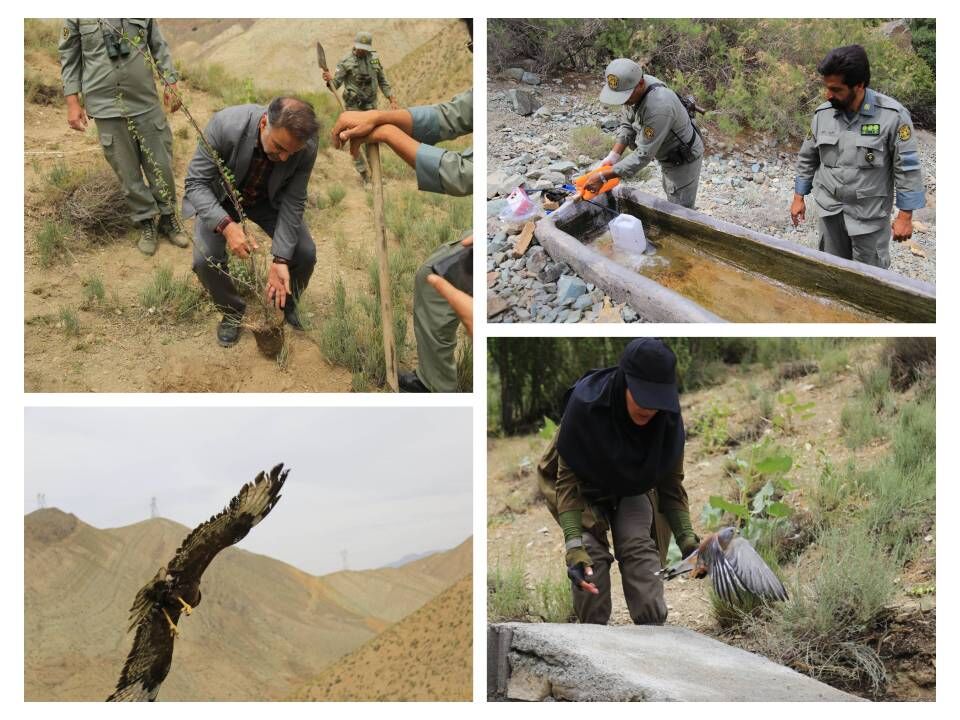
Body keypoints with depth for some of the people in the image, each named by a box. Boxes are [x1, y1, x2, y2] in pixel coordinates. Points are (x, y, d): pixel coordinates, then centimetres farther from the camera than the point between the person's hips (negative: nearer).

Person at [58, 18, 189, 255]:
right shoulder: (77, 15, -5)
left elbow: (159, 46, 11)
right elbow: (69, 56, 2)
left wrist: (171, 83, 7)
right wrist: (72, 102, -1)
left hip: (146, 103, 2)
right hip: (106, 108, -2)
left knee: (161, 165, 9)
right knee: (128, 172, 6)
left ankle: (168, 218, 27)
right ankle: (147, 223, 21)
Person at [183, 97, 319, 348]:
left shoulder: (306, 147, -32)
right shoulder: (225, 125, -40)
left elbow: (292, 202, -21)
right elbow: (196, 183, -31)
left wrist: (280, 260, -29)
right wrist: (226, 225, -47)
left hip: (268, 199, 2)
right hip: (220, 196, -2)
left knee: (305, 254, -10)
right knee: (205, 260, -20)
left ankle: (286, 303, 23)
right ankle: (232, 311, 10)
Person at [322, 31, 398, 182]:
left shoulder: (375, 59, 4)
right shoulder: (346, 62, -8)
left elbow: (383, 81, 11)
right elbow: (336, 82, -12)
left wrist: (392, 99, 4)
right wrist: (330, 78, -35)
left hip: (370, 105, 3)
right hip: (353, 106, -3)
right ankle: (362, 171, 8)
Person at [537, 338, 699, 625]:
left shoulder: (668, 418, -27)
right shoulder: (584, 404, -36)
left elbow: (671, 484, -12)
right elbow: (567, 480, -28)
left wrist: (687, 539, -24)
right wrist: (574, 546, -38)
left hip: (632, 491, 2)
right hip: (585, 489, -2)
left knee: (640, 546, -19)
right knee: (592, 554, -20)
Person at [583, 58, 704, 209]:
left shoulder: (658, 107, -40)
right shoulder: (633, 88, -14)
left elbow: (644, 155, -36)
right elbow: (627, 124, 0)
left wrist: (604, 177, -34)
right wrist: (613, 155, -16)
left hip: (684, 160, -9)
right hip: (668, 156, 9)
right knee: (671, 200, 24)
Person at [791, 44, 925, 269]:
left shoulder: (892, 116, -16)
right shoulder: (822, 114, -2)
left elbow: (907, 168, -12)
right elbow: (807, 158, 12)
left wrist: (905, 216, -12)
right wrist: (799, 197, 13)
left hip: (870, 214, -4)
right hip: (829, 209, 4)